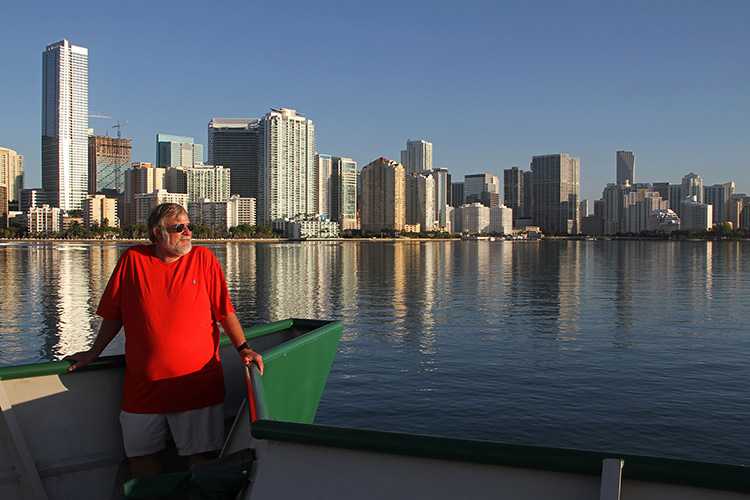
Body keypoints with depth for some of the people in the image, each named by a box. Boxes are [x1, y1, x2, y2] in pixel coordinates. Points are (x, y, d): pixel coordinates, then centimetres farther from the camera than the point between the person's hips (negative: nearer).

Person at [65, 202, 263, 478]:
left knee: (201, 456, 2)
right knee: (141, 456, 13)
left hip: (196, 381, -2)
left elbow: (225, 311, 1)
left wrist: (243, 348, -8)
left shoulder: (203, 258, -1)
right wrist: (93, 353, 16)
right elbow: (113, 315, 11)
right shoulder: (132, 259, 1)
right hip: (142, 384, 2)